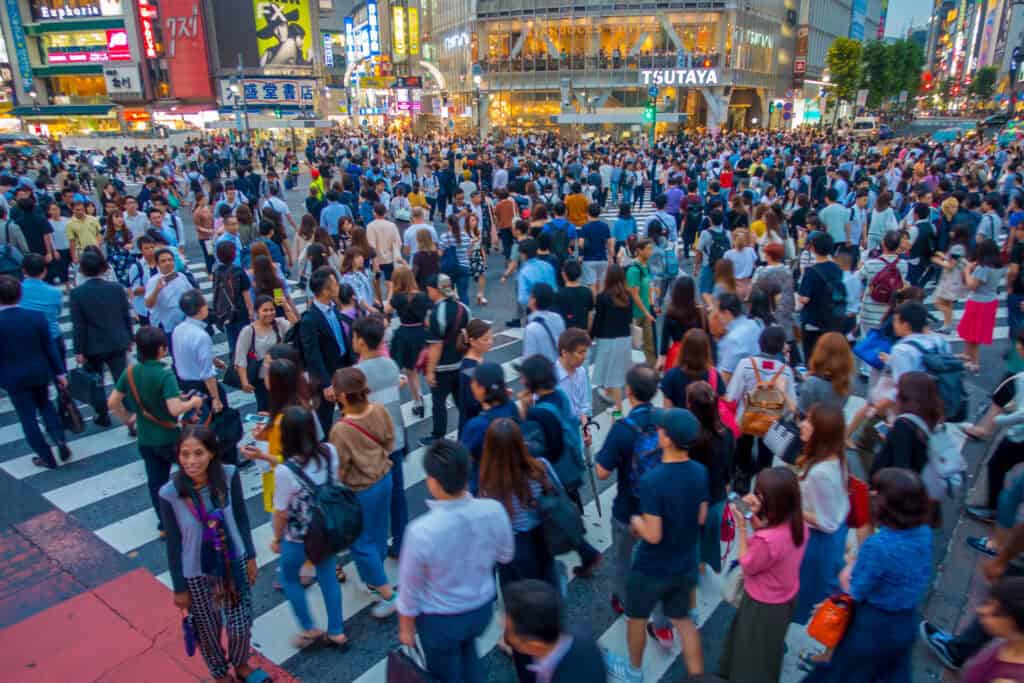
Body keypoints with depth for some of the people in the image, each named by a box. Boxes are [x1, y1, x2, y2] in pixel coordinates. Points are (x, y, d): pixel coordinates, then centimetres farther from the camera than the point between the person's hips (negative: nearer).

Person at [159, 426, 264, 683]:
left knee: (241, 624, 15)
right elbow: (173, 544, -11)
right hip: (197, 574, -1)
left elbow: (241, 517, -4)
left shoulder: (229, 475, -19)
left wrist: (250, 556, 3)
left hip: (234, 563, 2)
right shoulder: (170, 494, -23)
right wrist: (179, 588, -2)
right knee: (208, 630, 20)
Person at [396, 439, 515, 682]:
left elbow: (410, 587, -17)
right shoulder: (494, 510, -24)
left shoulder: (421, 531, -34)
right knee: (468, 653, 34)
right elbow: (505, 555, -4)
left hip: (440, 620, -3)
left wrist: (406, 627, 1)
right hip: (482, 607, 3)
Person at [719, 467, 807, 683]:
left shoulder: (767, 540, -40)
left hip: (763, 606, -8)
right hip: (786, 598, 8)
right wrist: (753, 516, -12)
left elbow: (747, 566, -20)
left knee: (753, 661, 19)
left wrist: (741, 526, -21)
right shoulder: (798, 524, -15)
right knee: (768, 650, 34)